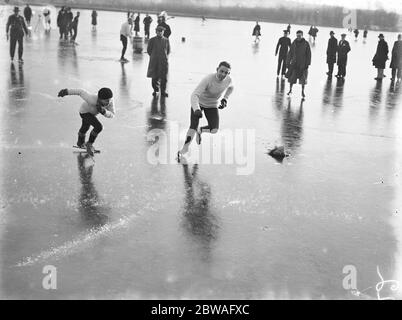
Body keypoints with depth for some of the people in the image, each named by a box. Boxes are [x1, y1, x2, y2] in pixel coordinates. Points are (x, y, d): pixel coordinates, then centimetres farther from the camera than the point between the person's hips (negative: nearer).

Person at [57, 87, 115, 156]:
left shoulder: (110, 100, -31)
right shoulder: (92, 100, -44)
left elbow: (111, 115, -27)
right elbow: (81, 91, -33)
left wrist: (104, 112, -47)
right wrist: (67, 91, -25)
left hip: (92, 112, 6)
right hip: (85, 112, -6)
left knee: (85, 127, 31)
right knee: (99, 127, -23)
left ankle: (80, 143, 60)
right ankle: (89, 144, 2)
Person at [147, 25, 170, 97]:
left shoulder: (166, 40, 4)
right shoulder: (152, 40, -1)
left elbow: (168, 50, 15)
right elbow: (148, 50, 5)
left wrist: (165, 56, 6)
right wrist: (153, 57, 4)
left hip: (164, 61, 1)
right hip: (154, 61, -1)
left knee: (164, 77, 1)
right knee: (154, 77, 4)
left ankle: (163, 91, 13)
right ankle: (155, 90, 22)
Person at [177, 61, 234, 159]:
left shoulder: (228, 79, -18)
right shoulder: (208, 79, -34)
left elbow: (230, 87, 10)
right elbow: (194, 95, -41)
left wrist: (225, 99, -2)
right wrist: (196, 110, -56)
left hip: (212, 105, 4)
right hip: (198, 102, -4)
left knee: (214, 130, -12)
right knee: (193, 127, -15)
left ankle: (200, 131, 22)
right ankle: (185, 149, 6)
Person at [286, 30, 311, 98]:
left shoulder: (306, 44, -5)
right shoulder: (294, 43, 3)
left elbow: (309, 54, -4)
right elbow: (290, 53, 7)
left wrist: (307, 64, -10)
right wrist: (288, 62, 4)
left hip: (303, 64, -2)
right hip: (294, 63, 2)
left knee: (303, 79, 2)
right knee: (292, 77, 1)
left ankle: (302, 92, 13)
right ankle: (290, 89, 16)